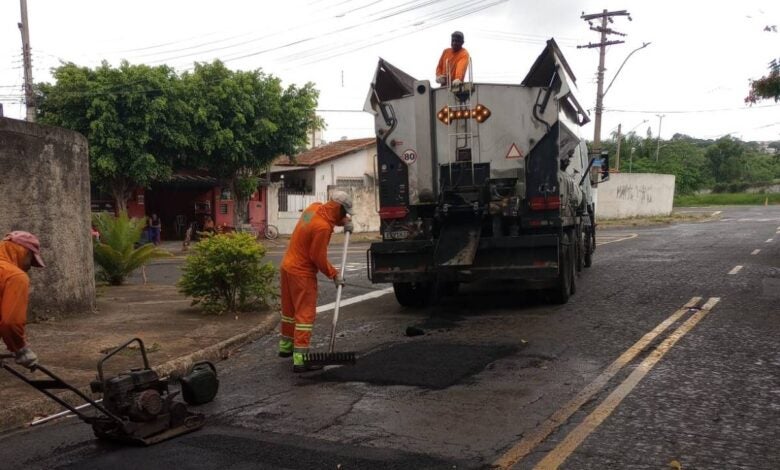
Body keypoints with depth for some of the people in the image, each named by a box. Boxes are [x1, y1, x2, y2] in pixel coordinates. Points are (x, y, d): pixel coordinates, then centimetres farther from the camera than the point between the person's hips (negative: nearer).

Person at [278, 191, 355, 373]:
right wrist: (334, 275, -8)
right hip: (302, 272, -10)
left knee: (289, 309, 21)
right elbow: (319, 258, -19)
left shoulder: (315, 207, 0)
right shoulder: (322, 227, -25)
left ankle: (286, 346, 37)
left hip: (287, 265, 10)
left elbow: (333, 216, 23)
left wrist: (345, 221, 5)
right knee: (305, 314, -7)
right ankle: (300, 359, -10)